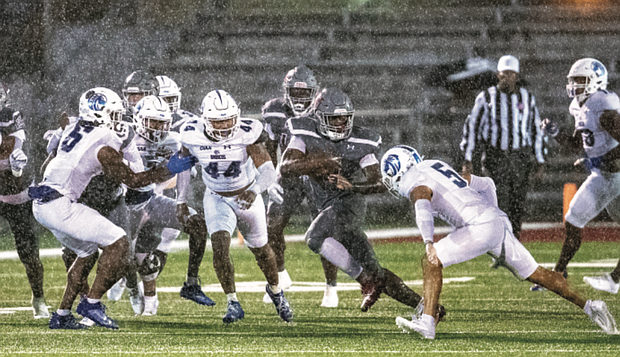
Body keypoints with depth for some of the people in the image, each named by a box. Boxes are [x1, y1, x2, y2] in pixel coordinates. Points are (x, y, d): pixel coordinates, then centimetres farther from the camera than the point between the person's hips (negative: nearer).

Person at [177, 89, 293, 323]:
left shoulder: (247, 134, -28)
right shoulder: (193, 136, -20)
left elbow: (268, 171, -32)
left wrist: (255, 190, -52)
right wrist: (182, 200, 7)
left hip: (247, 196, 0)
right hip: (216, 199, 0)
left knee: (260, 249, 15)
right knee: (220, 245, -22)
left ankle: (275, 290, 43)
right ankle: (233, 303, -14)